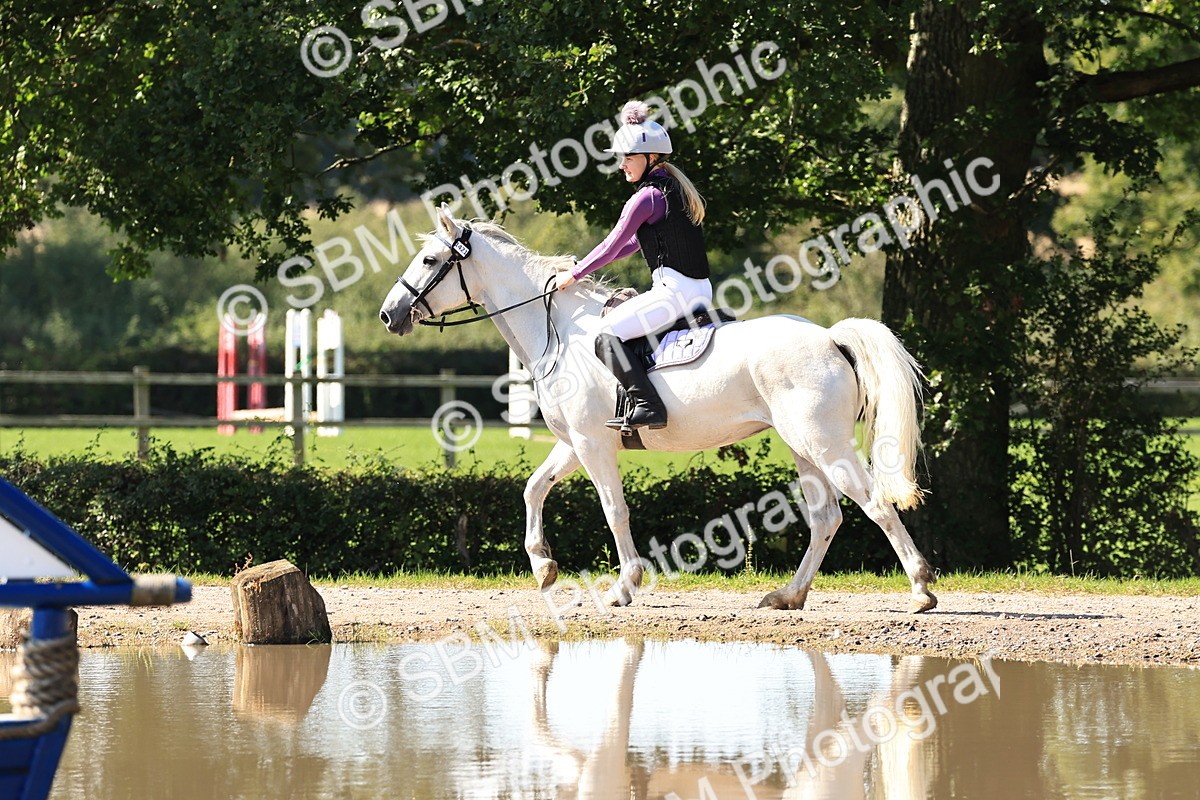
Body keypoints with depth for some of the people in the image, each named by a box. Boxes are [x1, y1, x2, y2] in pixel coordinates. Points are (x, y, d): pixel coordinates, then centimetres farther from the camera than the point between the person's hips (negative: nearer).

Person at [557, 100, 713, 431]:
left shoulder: (647, 197, -11)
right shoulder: (675, 189, 18)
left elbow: (613, 245, -7)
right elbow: (632, 243, 25)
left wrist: (576, 274, 5)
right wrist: (587, 265, 24)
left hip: (674, 289, -10)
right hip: (700, 291, 10)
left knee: (608, 335, -14)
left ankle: (647, 406, -27)